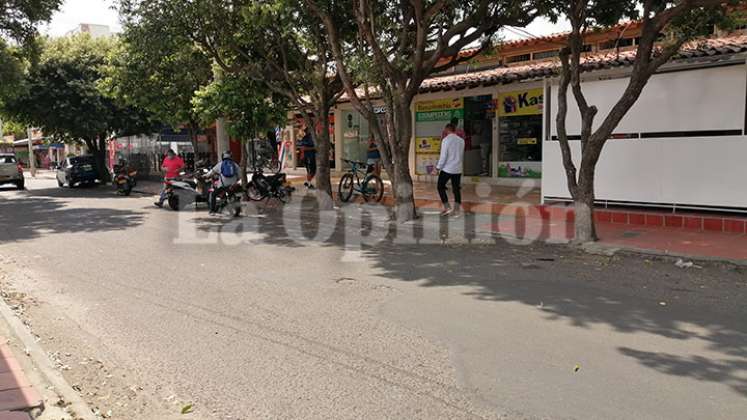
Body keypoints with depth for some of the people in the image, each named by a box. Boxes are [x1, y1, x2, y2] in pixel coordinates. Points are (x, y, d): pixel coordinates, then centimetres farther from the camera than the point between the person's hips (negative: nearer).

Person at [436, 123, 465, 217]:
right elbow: (462, 156, 10)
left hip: (447, 169, -5)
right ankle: (456, 210, 9)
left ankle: (447, 207, 1)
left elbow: (443, 156, -14)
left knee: (440, 187, 9)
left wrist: (438, 167, -6)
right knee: (456, 189, 10)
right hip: (458, 169, 5)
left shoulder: (446, 140, -12)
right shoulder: (461, 140, 5)